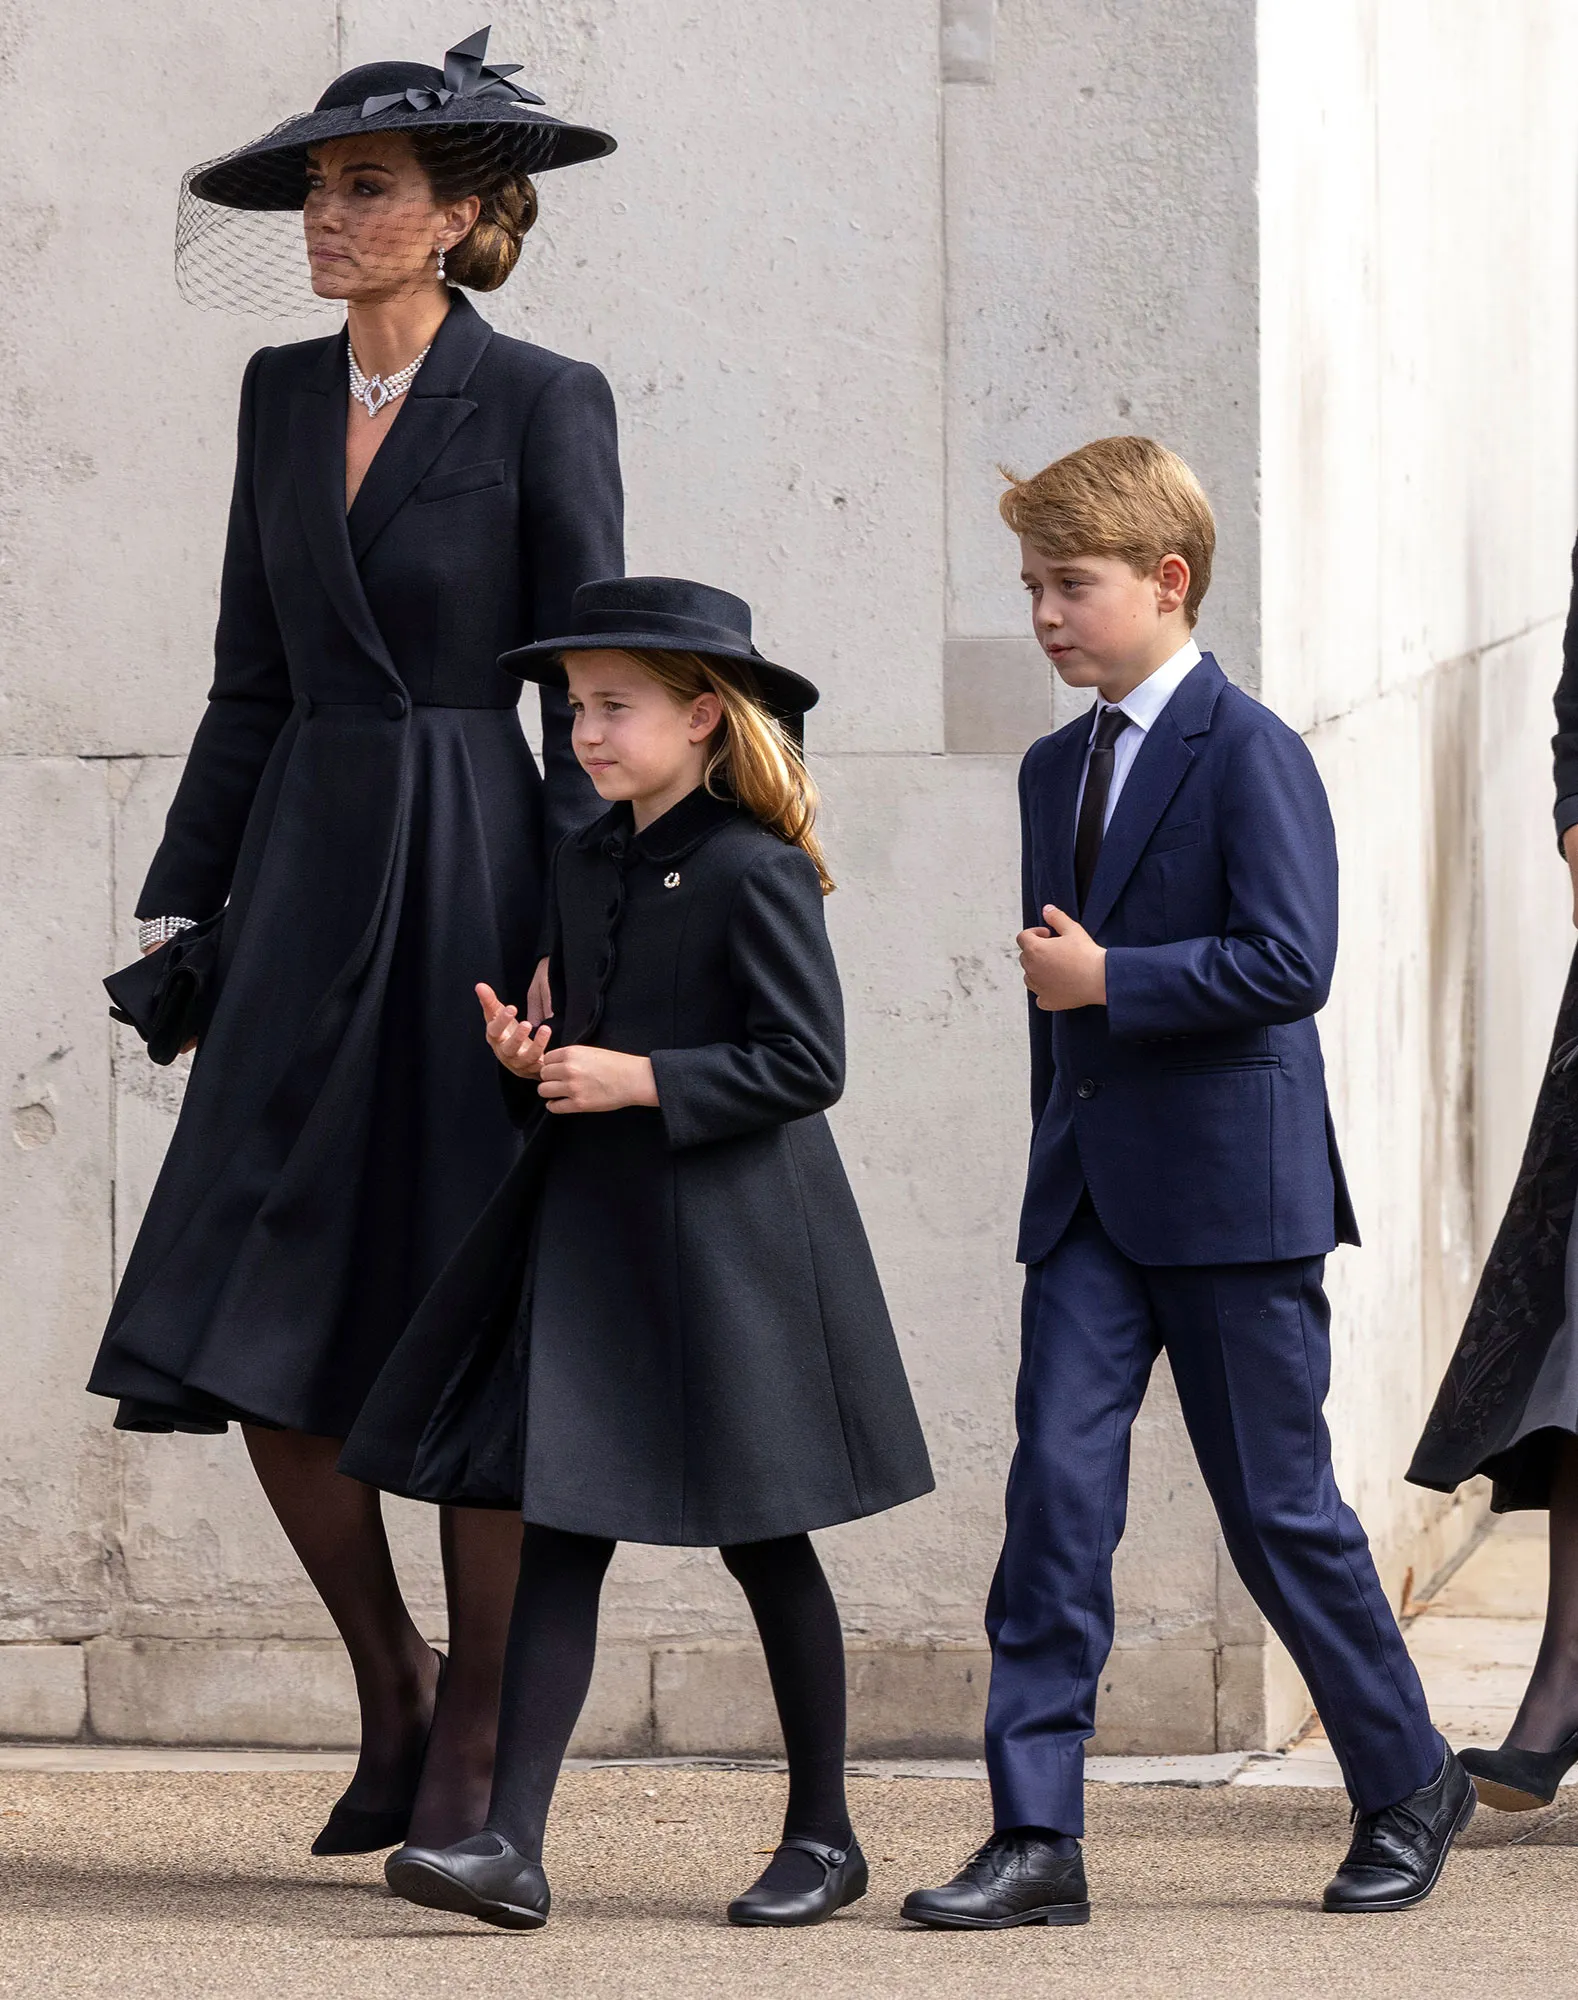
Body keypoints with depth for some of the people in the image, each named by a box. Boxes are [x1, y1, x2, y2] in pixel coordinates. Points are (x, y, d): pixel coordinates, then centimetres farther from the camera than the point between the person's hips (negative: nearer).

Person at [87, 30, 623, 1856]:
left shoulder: (543, 405, -5)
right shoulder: (282, 396, 11)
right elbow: (252, 681, 15)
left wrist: (579, 942, -14)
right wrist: (180, 901, 10)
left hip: (469, 877, -5)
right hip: (303, 883, 5)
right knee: (251, 1325, 1)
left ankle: (479, 1732, 10)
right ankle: (390, 1692, 19)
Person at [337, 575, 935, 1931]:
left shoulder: (755, 873, -12)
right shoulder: (586, 864, 11)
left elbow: (807, 1062, -15)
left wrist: (641, 1081, -19)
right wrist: (533, 1060, 1)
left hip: (730, 1243, -7)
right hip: (590, 1231, 7)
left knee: (764, 1541, 4)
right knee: (560, 1531, -1)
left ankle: (823, 1834, 19)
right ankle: (512, 1844, -7)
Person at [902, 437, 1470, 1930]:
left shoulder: (1248, 752, -9)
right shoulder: (1057, 770, 16)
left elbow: (1289, 962, -18)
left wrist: (1107, 980, -17)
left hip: (1232, 1190, -6)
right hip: (1090, 1194, 6)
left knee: (1279, 1508, 2)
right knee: (1056, 1487, -5)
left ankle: (1409, 1783, 21)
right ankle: (1036, 1836, -7)